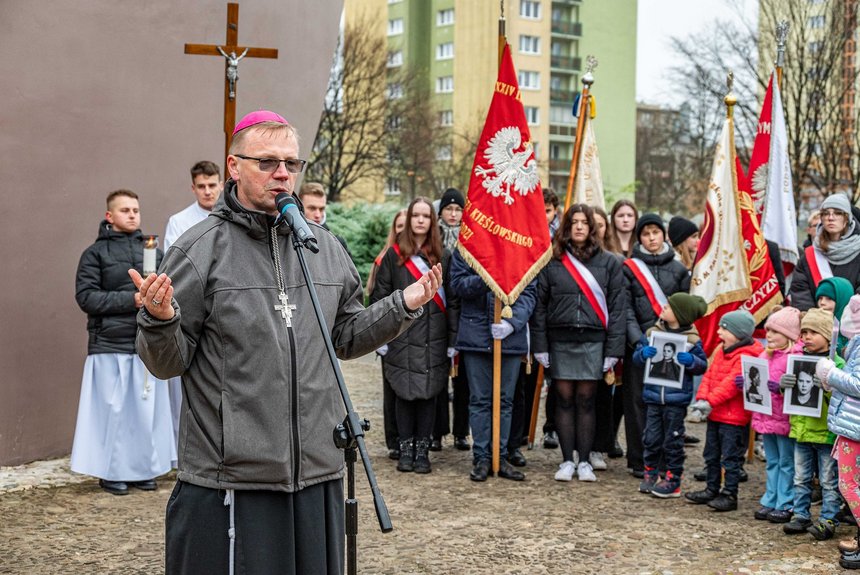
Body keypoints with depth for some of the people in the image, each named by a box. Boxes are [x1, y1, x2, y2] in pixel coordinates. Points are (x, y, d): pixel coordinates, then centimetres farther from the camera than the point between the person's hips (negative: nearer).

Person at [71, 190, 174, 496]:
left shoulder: (153, 250, 13)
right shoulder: (96, 253, 3)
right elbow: (86, 296, -6)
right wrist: (131, 299, -13)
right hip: (110, 344, -3)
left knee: (148, 408, 3)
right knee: (112, 408, 1)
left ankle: (145, 469, 15)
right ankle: (111, 473, 13)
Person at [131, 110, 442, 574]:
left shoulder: (325, 247, 9)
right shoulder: (200, 249, -6)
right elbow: (168, 363, -4)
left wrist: (403, 306, 7)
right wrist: (160, 321, -24)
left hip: (318, 475, 5)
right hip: (228, 480, -4)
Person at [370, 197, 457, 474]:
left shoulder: (443, 257, 7)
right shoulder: (394, 254, 4)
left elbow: (452, 299, 5)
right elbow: (379, 296, 4)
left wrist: (453, 339, -1)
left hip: (433, 339, 1)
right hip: (401, 338, 0)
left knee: (428, 394, 3)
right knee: (404, 393, 3)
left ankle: (423, 449, 13)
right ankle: (405, 448, 15)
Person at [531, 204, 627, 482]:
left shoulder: (608, 263, 4)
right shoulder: (551, 261, 4)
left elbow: (617, 307, 2)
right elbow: (539, 305, 4)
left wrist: (613, 350, -3)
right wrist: (540, 345, -2)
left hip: (592, 341, 0)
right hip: (560, 341, 1)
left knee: (586, 401, 3)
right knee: (564, 400, 3)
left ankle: (585, 461, 12)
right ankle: (567, 460, 11)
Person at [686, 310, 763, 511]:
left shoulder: (746, 356, -18)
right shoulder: (721, 351, 11)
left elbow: (731, 383, -26)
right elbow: (709, 375, 9)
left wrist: (711, 402, -27)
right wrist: (702, 397, -5)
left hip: (733, 418, -9)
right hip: (714, 415, 9)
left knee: (730, 458, 0)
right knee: (711, 455, 19)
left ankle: (729, 495, 11)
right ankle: (712, 489, 31)